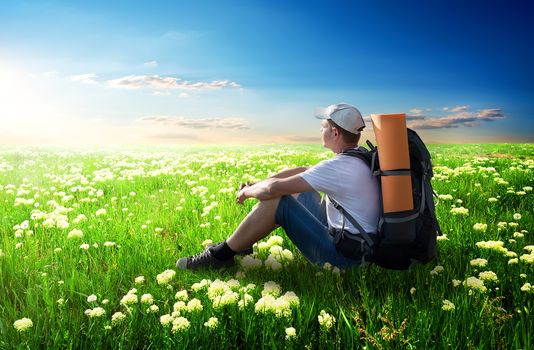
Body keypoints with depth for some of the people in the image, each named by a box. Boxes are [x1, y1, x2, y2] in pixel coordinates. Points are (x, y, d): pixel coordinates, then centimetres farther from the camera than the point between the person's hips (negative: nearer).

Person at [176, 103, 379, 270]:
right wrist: (257, 185, 5)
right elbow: (304, 171, 12)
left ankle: (221, 255, -3)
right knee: (295, 190, 13)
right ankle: (241, 242, 18)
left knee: (275, 201, -17)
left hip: (343, 254, -10)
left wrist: (248, 191, -4)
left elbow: (274, 188, -26)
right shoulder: (358, 157, 7)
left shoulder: (341, 166, -24)